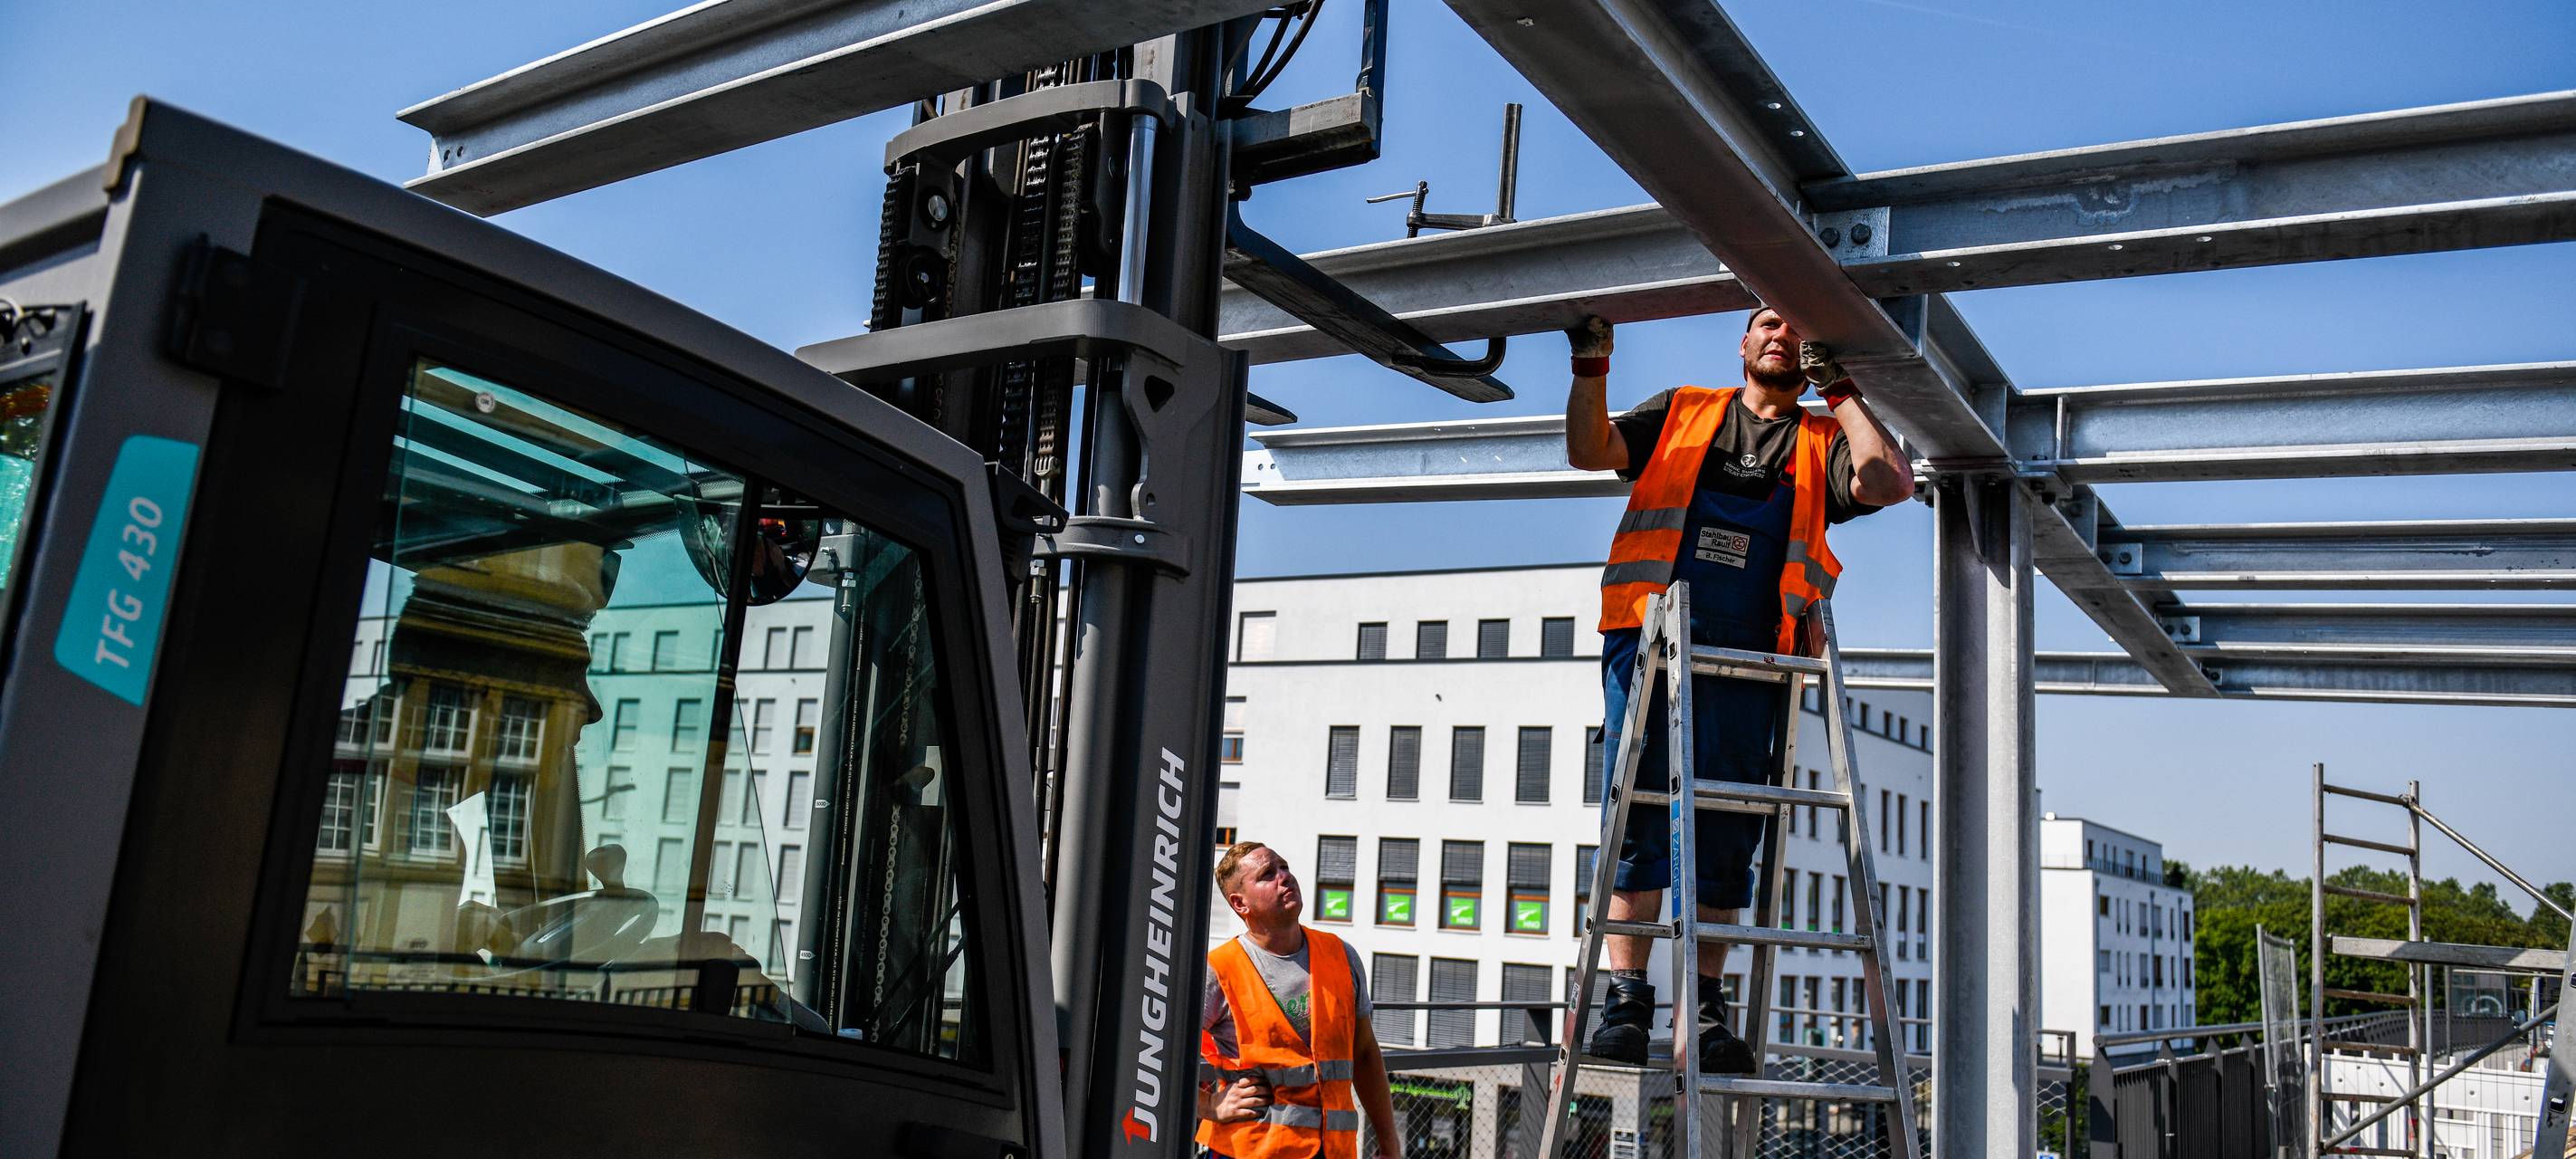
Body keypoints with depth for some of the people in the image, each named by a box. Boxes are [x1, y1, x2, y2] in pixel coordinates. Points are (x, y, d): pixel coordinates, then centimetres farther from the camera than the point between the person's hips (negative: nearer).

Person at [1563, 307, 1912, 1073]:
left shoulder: (1822, 444, 18)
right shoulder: (1682, 412, 19)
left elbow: (1891, 482, -1)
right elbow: (1590, 451, 11)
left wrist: (1839, 390, 5)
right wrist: (1591, 363, 2)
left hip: (1748, 664, 1)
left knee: (1726, 837, 1)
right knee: (1637, 820, -5)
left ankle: (1703, 1012, 8)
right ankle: (1626, 1000, -1)